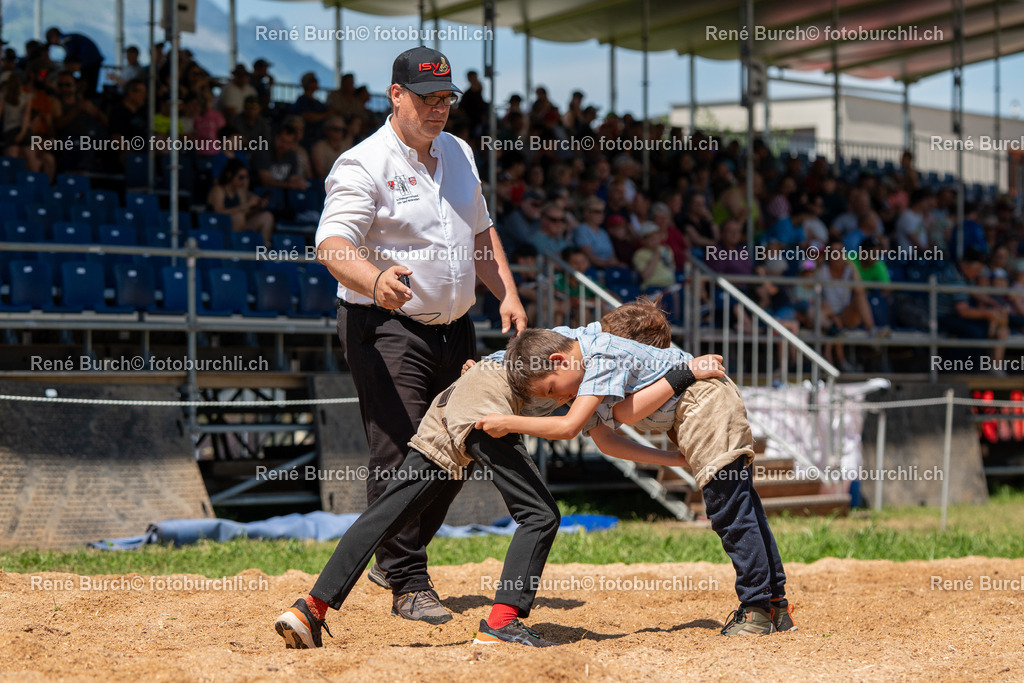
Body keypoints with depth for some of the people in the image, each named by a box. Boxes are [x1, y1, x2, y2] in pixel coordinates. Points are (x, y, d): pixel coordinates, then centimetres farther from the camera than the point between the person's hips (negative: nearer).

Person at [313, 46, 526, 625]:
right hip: (388, 331, -8)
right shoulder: (364, 165, -13)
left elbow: (480, 230, 23)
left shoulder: (459, 154, 12)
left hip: (455, 328, 8)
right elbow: (333, 243, -25)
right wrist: (374, 279, -45)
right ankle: (408, 584, -3)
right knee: (402, 457, -11)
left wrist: (507, 293, 10)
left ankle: (396, 559, 29)